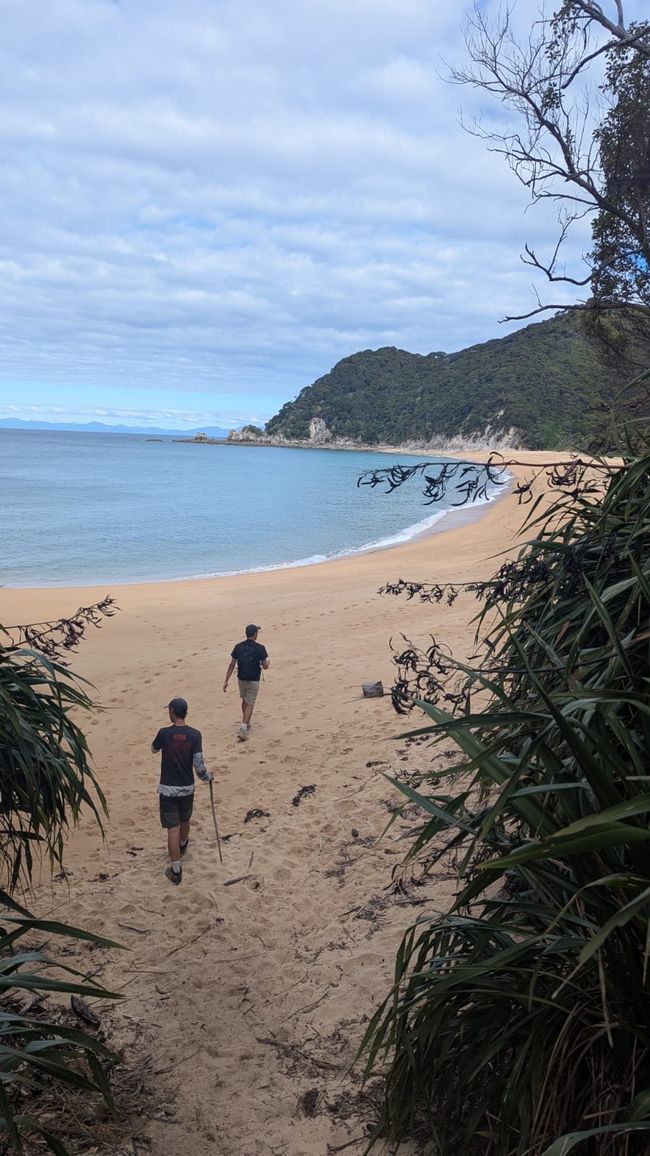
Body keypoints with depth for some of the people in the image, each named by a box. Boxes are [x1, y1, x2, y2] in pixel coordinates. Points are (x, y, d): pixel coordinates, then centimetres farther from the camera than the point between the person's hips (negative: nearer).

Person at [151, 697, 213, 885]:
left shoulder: (164, 733, -14)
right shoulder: (195, 735, -12)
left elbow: (154, 749, 9)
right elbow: (198, 764, -14)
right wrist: (207, 776, 5)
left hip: (168, 789, -2)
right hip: (187, 788, 3)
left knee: (173, 828, 0)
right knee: (185, 821, 27)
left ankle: (176, 869, 0)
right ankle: (182, 846, 53)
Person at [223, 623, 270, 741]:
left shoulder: (238, 647, -4)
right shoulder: (260, 648, -14)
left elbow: (232, 665, -4)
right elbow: (265, 666, -8)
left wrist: (226, 681, 1)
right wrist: (268, 662, 16)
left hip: (241, 679, 4)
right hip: (253, 681, -4)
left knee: (245, 701, 24)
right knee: (249, 704, 2)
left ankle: (246, 724, 37)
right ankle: (243, 729, -10)